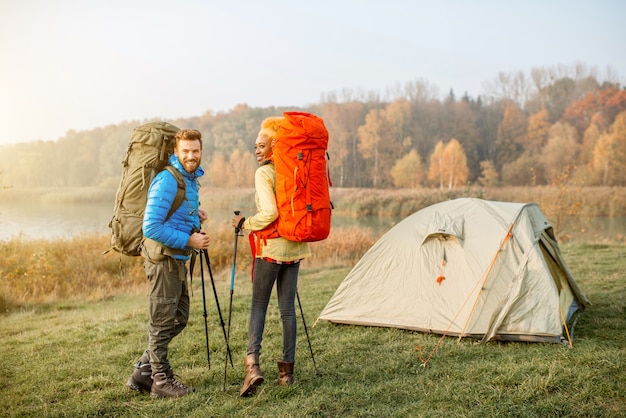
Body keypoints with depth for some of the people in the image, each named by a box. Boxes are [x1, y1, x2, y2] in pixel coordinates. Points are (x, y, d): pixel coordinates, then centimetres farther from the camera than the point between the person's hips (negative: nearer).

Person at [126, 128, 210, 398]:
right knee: (162, 322, 2)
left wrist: (192, 214, 8)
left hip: (178, 258, 10)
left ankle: (143, 372, 26)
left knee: (179, 318, 17)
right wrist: (189, 240, -20)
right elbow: (151, 227, -24)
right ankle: (161, 381, 16)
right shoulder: (167, 180, -19)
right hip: (163, 257, -10)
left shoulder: (191, 178, 11)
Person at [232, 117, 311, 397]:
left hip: (270, 246, -6)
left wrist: (245, 224, -7)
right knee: (287, 308, 9)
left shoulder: (264, 173, -11)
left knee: (258, 304, 3)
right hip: (294, 247, 6)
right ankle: (287, 369, 14)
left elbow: (269, 213, -21)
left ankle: (252, 363, -11)